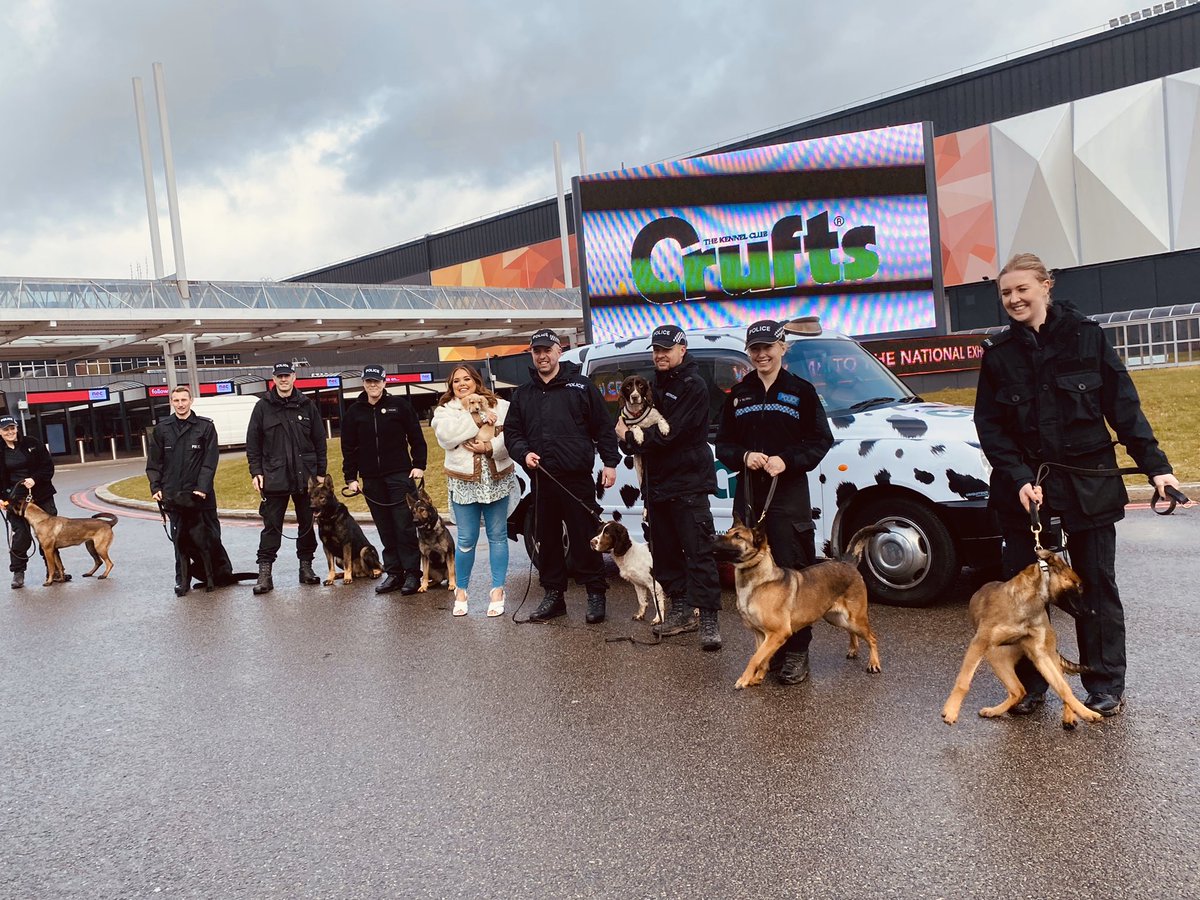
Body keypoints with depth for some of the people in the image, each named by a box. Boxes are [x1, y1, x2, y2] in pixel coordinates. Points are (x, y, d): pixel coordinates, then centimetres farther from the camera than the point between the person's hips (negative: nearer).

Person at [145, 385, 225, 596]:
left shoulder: (206, 426, -1)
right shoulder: (161, 428, 6)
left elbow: (210, 460, -6)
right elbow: (153, 462, 8)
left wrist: (202, 488, -14)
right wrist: (156, 487, -3)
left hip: (201, 493, -2)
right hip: (173, 494, 2)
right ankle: (182, 580, 14)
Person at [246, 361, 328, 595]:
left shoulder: (307, 405, 5)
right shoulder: (263, 406, 2)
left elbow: (319, 441, 7)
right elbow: (252, 442, 4)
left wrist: (321, 472, 3)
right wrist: (256, 471, -3)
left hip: (305, 477, 2)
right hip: (274, 477, -2)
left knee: (307, 523, 9)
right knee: (272, 526, -1)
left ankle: (306, 566, 20)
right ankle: (265, 572, 2)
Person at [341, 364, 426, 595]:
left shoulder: (399, 405, 1)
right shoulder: (354, 411, 8)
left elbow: (416, 437, 3)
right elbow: (348, 448, 11)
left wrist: (419, 465, -3)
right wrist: (350, 477, 6)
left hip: (400, 475, -3)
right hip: (371, 480, 3)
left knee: (405, 526, -4)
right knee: (385, 530, 6)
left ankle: (412, 574, 1)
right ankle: (393, 573, 13)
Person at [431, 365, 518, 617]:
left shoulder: (500, 406, 4)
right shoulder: (444, 410, 5)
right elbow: (446, 437, -14)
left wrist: (491, 447, -22)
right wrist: (476, 419, -17)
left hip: (496, 480, 0)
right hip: (464, 483, 0)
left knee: (497, 536, 7)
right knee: (466, 539, 2)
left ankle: (497, 591, 16)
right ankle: (462, 590, 19)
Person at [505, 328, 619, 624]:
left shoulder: (581, 386, 3)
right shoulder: (523, 394, 14)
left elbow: (603, 427, 2)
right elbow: (511, 432, 15)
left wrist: (610, 462, -5)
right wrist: (524, 453, -4)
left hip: (577, 479, -4)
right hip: (541, 480, 4)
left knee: (585, 539, -1)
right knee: (547, 541, 11)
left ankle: (596, 594, 10)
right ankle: (554, 595, 22)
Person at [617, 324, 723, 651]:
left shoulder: (693, 386, -10)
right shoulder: (655, 384, 16)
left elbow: (669, 434, -18)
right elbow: (624, 420, 13)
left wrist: (631, 439, -8)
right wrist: (629, 436, -10)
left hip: (688, 482, -8)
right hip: (656, 482, 9)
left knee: (699, 552, -10)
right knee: (665, 551, 13)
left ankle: (708, 620, -9)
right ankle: (681, 611, 23)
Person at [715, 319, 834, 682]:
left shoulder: (801, 391, 3)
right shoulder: (738, 394, 12)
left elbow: (821, 441, 0)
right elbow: (723, 444, 12)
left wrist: (786, 461, -16)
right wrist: (744, 456, -9)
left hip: (789, 496, -3)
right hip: (748, 494, 4)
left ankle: (796, 653, 2)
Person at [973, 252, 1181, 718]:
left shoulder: (1087, 337, -1)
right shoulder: (999, 352, 2)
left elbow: (1124, 408, 0)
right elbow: (988, 426, 0)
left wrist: (1155, 466, -5)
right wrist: (1019, 479, -12)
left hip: (1089, 483, -1)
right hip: (1023, 484, 2)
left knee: (1097, 583, 7)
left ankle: (1106, 685, 21)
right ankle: (1030, 684, 20)